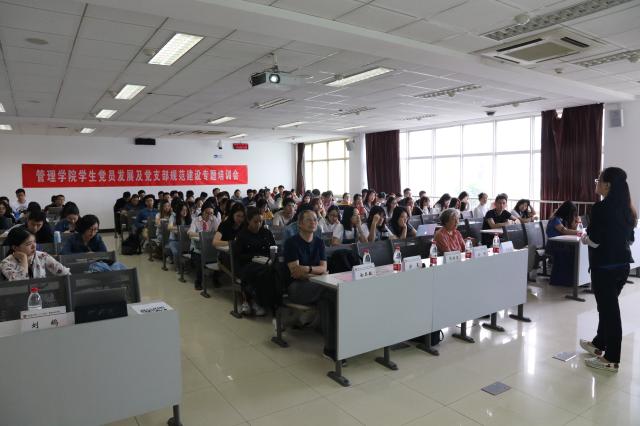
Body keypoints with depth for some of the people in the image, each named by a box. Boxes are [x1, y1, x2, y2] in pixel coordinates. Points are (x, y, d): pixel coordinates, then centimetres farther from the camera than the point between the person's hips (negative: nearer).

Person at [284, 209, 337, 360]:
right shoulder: (291, 243, -2)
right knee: (331, 291, -32)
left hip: (316, 285, 4)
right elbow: (296, 272, -11)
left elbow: (323, 268, 5)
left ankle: (330, 347, -30)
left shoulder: (319, 242, 14)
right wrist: (315, 272, -6)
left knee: (326, 299, -32)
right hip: (296, 287, -4)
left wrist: (307, 269, -12)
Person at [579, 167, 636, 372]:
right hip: (622, 264, 8)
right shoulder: (627, 208, 7)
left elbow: (594, 241, -18)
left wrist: (585, 238, 1)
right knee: (609, 306, 20)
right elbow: (630, 238, 15)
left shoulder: (601, 207, -18)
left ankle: (611, 359, 12)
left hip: (604, 266, -8)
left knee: (608, 309, 1)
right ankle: (599, 343, 36)